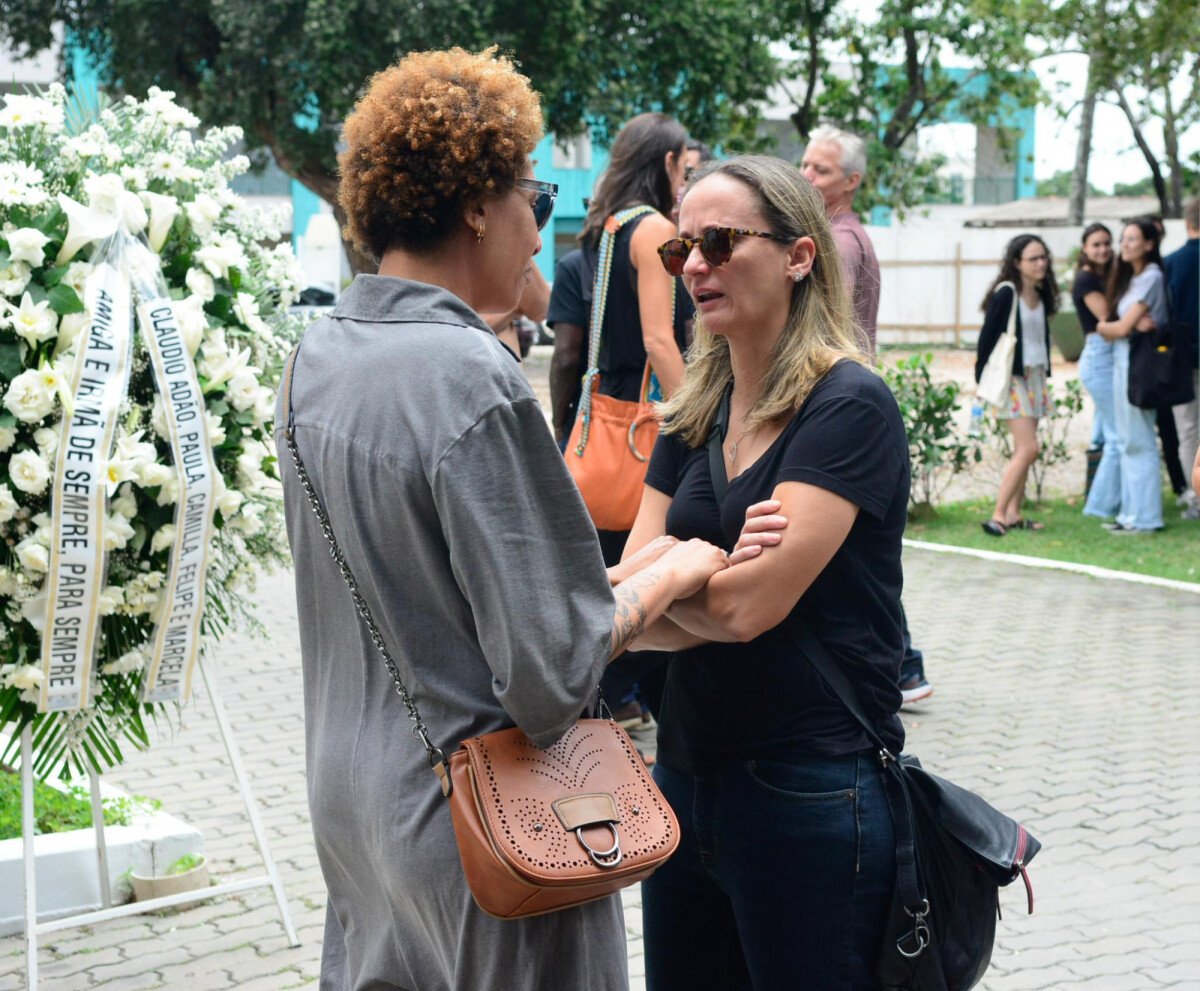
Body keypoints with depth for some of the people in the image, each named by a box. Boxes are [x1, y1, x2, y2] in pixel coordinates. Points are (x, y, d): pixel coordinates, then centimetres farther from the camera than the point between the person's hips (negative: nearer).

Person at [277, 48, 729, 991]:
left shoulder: (318, 355, 3)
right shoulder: (473, 379, -23)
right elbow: (554, 674, -23)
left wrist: (608, 579, 10)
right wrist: (669, 574, -7)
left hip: (349, 800, 8)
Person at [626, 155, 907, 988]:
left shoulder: (849, 406, -14)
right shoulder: (695, 413, 8)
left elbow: (748, 605, -21)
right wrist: (711, 576, -18)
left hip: (811, 790, -7)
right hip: (688, 775, 7)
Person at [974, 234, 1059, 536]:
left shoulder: (1042, 295, 10)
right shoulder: (1006, 295, -13)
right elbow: (987, 338, -11)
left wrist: (1045, 372, 16)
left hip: (1035, 376, 7)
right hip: (1011, 377, -7)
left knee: (1022, 450, 7)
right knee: (1028, 448, -13)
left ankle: (1013, 514, 12)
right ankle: (998, 516, -10)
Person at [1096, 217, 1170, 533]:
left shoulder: (1152, 278, -11)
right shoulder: (1129, 278, 16)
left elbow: (1121, 328, -12)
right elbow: (1121, 326, 10)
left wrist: (1101, 326, 6)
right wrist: (1136, 325, -10)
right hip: (1122, 361, 9)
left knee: (1138, 442, -5)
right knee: (1126, 442, 10)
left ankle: (1144, 518, -1)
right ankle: (1130, 512, 15)